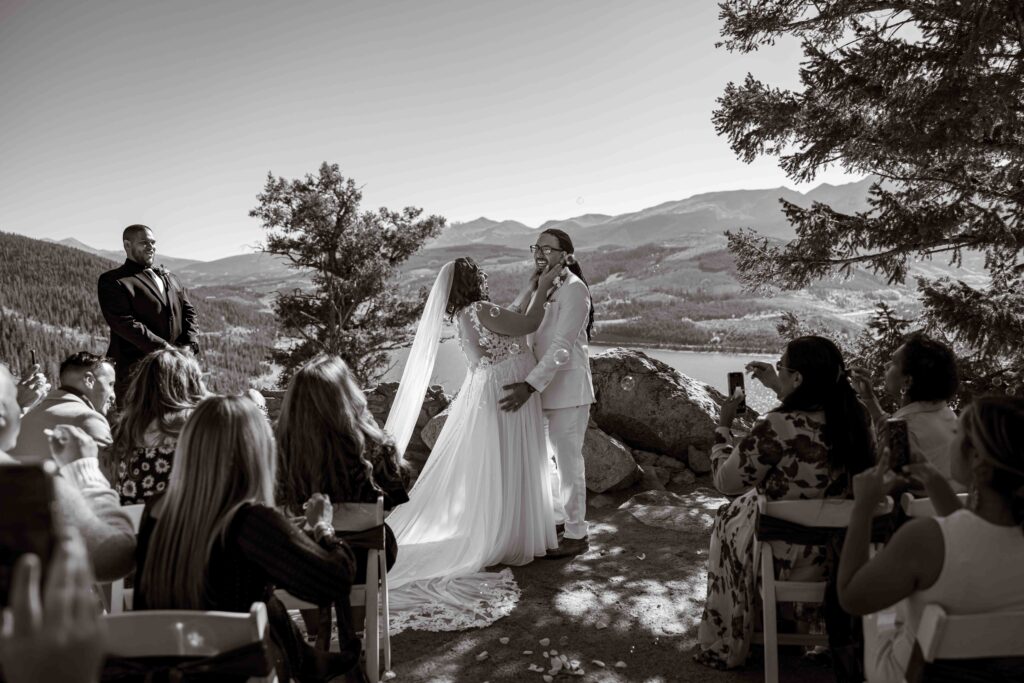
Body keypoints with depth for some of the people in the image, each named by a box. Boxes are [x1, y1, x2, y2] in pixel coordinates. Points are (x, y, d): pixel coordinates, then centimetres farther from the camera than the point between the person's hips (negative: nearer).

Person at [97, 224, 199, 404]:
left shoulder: (168, 278, 22)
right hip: (136, 368, -6)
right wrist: (162, 347, -17)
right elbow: (124, 323, -13)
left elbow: (188, 310, 17)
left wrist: (189, 344, -1)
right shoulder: (112, 281, -1)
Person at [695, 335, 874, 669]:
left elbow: (726, 481, -15)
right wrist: (779, 389, 20)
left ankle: (726, 646, 39)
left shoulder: (776, 427, -29)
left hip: (790, 555, -6)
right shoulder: (854, 416, -9)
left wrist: (724, 424, -3)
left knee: (728, 519, 24)